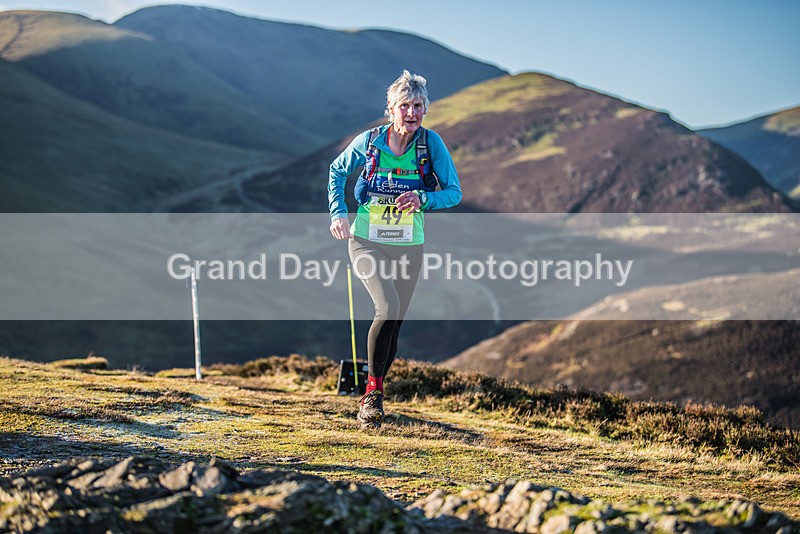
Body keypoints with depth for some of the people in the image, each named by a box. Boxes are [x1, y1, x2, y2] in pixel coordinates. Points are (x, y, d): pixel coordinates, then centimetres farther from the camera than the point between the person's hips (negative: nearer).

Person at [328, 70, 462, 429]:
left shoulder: (432, 144, -7)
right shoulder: (368, 142, -7)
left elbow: (454, 192, -5)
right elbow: (337, 172, 11)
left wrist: (423, 198, -24)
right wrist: (338, 212, -1)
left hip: (408, 247, 2)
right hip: (367, 242, -2)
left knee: (394, 326, 9)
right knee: (388, 308, -25)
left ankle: (371, 396, 29)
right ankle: (373, 390, -15)